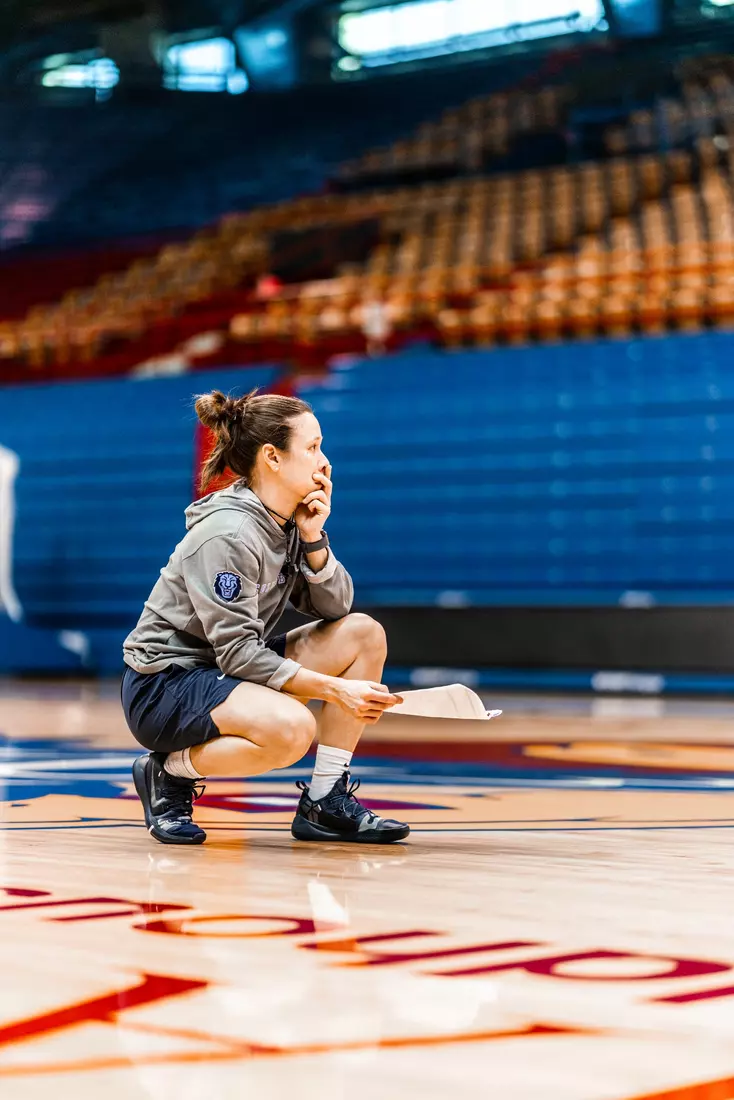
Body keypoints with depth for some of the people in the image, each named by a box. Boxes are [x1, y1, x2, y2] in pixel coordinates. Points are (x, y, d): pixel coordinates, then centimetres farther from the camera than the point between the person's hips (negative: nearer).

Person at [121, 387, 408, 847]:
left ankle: (325, 803, 0)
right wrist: (335, 689, -25)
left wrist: (313, 538, -12)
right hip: (163, 686, -9)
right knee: (292, 727, -35)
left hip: (224, 674, 9)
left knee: (365, 634, -3)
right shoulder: (228, 534, -23)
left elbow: (335, 609, 2)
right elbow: (238, 654, -24)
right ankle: (169, 771, -8)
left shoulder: (289, 520, 3)